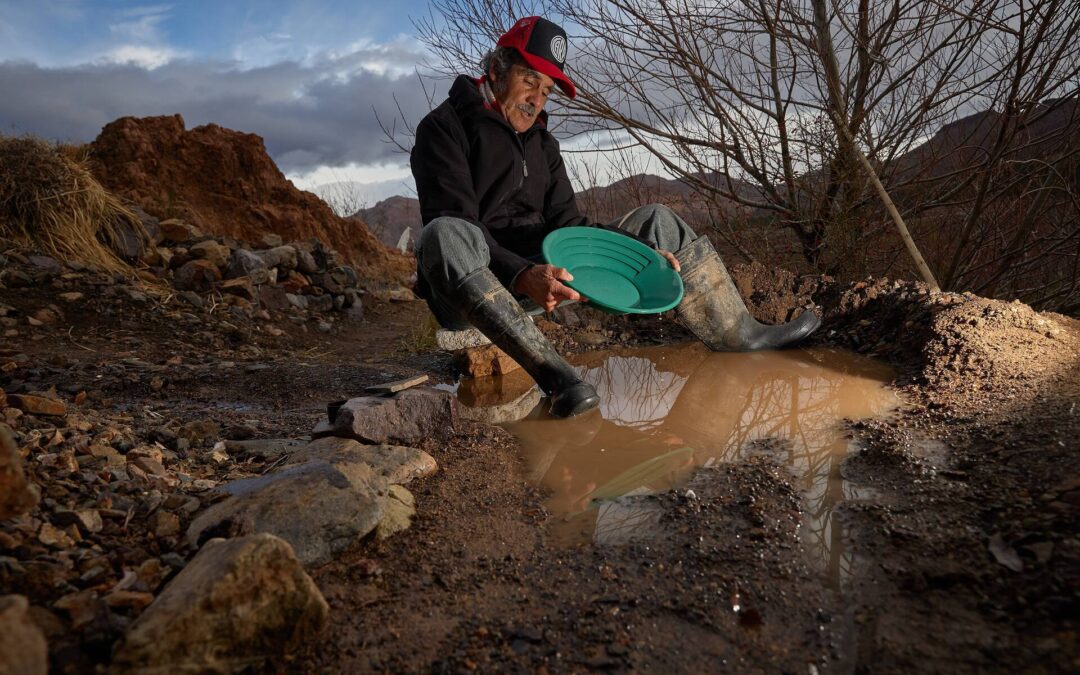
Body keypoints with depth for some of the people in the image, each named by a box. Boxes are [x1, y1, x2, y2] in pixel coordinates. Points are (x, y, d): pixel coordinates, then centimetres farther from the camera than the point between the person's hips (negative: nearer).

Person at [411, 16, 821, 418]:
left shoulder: (541, 142, 15)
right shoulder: (445, 127, -7)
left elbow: (566, 223, 9)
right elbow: (456, 230, -20)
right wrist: (522, 276, -37)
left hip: (538, 273, 6)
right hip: (465, 289, -6)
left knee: (656, 222, 3)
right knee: (447, 236, -42)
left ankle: (738, 334, 3)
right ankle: (552, 371, -43)